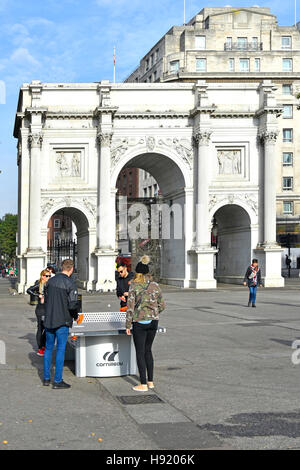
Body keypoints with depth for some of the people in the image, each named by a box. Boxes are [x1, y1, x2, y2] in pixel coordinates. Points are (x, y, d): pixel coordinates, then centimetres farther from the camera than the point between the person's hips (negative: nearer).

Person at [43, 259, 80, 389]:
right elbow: (73, 305, -18)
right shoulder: (70, 284, -14)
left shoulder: (51, 281, 3)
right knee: (60, 350, 2)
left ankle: (46, 378, 21)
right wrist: (75, 316, 1)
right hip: (62, 322, -5)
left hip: (49, 320, 5)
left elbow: (46, 298, 11)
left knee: (48, 348, 15)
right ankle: (57, 381, 5)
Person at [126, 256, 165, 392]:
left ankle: (143, 384, 5)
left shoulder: (134, 286, -10)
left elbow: (130, 306, -11)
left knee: (140, 353, 4)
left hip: (139, 323, -4)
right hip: (153, 322, 4)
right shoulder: (155, 286, 1)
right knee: (148, 350, 18)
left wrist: (128, 325, -4)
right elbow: (162, 306, 6)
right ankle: (150, 381, 21)